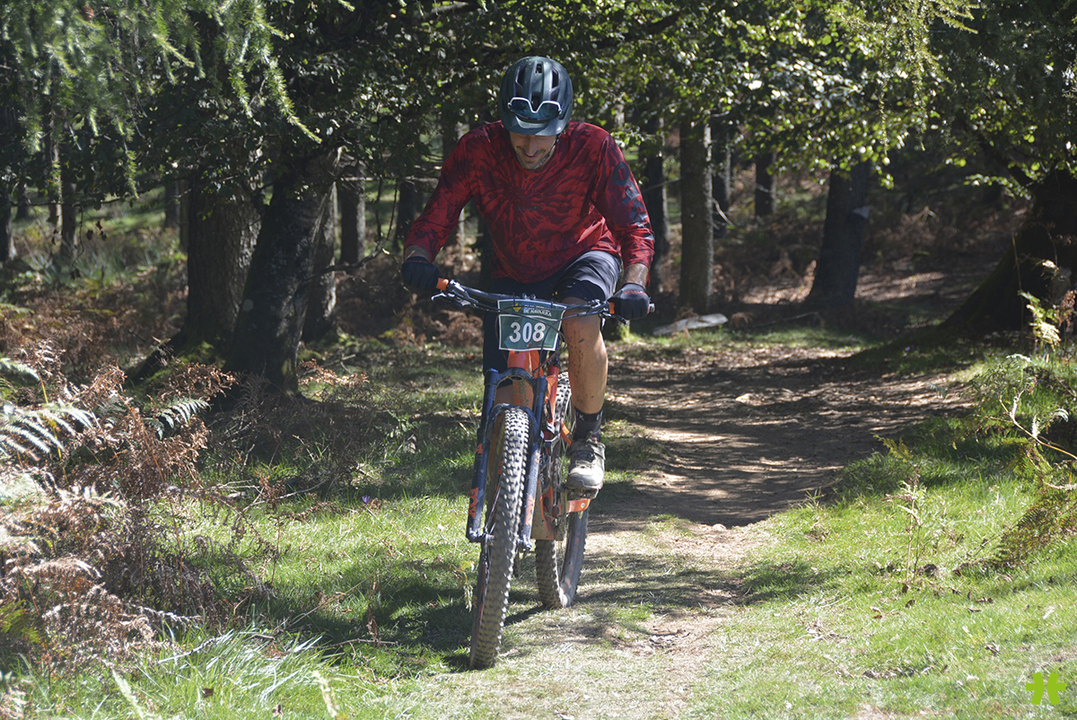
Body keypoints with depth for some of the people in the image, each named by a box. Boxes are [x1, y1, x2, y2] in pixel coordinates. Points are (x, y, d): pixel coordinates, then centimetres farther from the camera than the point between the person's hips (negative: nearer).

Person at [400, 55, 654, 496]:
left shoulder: (593, 149, -27)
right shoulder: (478, 151, -23)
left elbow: (635, 225, -27)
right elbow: (435, 220, -22)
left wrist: (634, 284, -45)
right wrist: (417, 259, -44)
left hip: (583, 257, -2)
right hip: (514, 275, 2)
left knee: (582, 326, -35)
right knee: (502, 391, -7)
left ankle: (589, 440, -14)